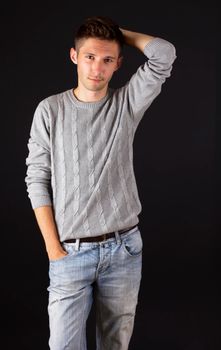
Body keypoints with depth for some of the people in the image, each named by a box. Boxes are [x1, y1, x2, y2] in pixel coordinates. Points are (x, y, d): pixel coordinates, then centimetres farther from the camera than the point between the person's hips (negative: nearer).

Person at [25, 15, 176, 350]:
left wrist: (120, 32, 2)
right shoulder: (50, 110, -1)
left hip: (124, 248, 1)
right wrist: (53, 248, -6)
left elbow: (164, 54, -12)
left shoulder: (127, 104, 1)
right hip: (71, 252, -1)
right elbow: (37, 181, -1)